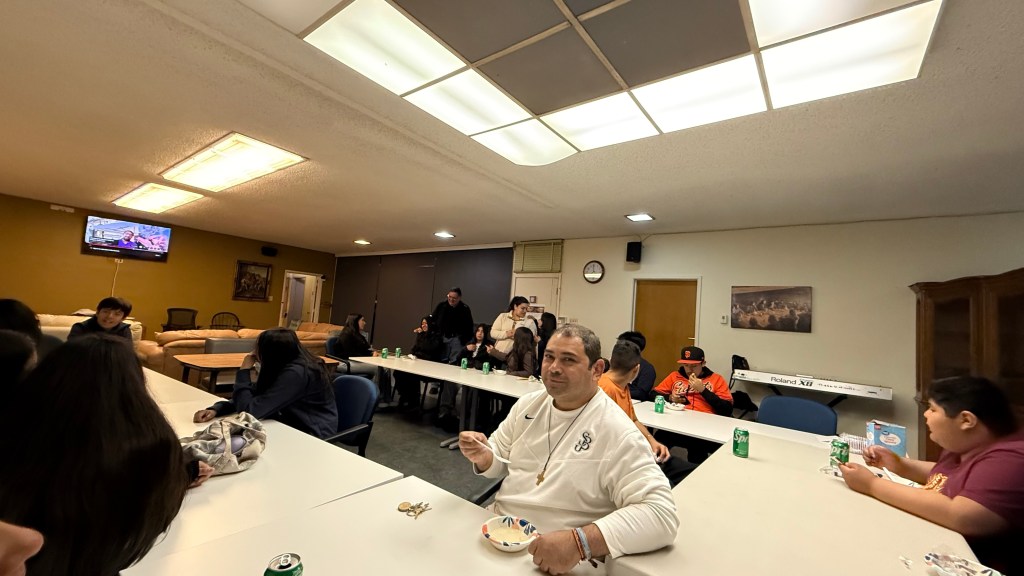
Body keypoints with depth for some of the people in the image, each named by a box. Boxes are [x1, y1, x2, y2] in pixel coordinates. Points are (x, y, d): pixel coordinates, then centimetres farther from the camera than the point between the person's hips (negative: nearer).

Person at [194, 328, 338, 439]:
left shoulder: (295, 374, -28)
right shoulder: (285, 366, 1)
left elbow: (250, 410, -25)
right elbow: (251, 397, 7)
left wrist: (244, 370, -16)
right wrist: (216, 409, -9)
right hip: (295, 431, 8)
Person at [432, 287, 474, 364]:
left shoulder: (465, 309, -6)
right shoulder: (441, 305, 0)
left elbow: (469, 327, -2)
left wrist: (467, 342, -8)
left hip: (457, 338, -3)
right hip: (443, 337, 3)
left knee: (454, 362, -8)